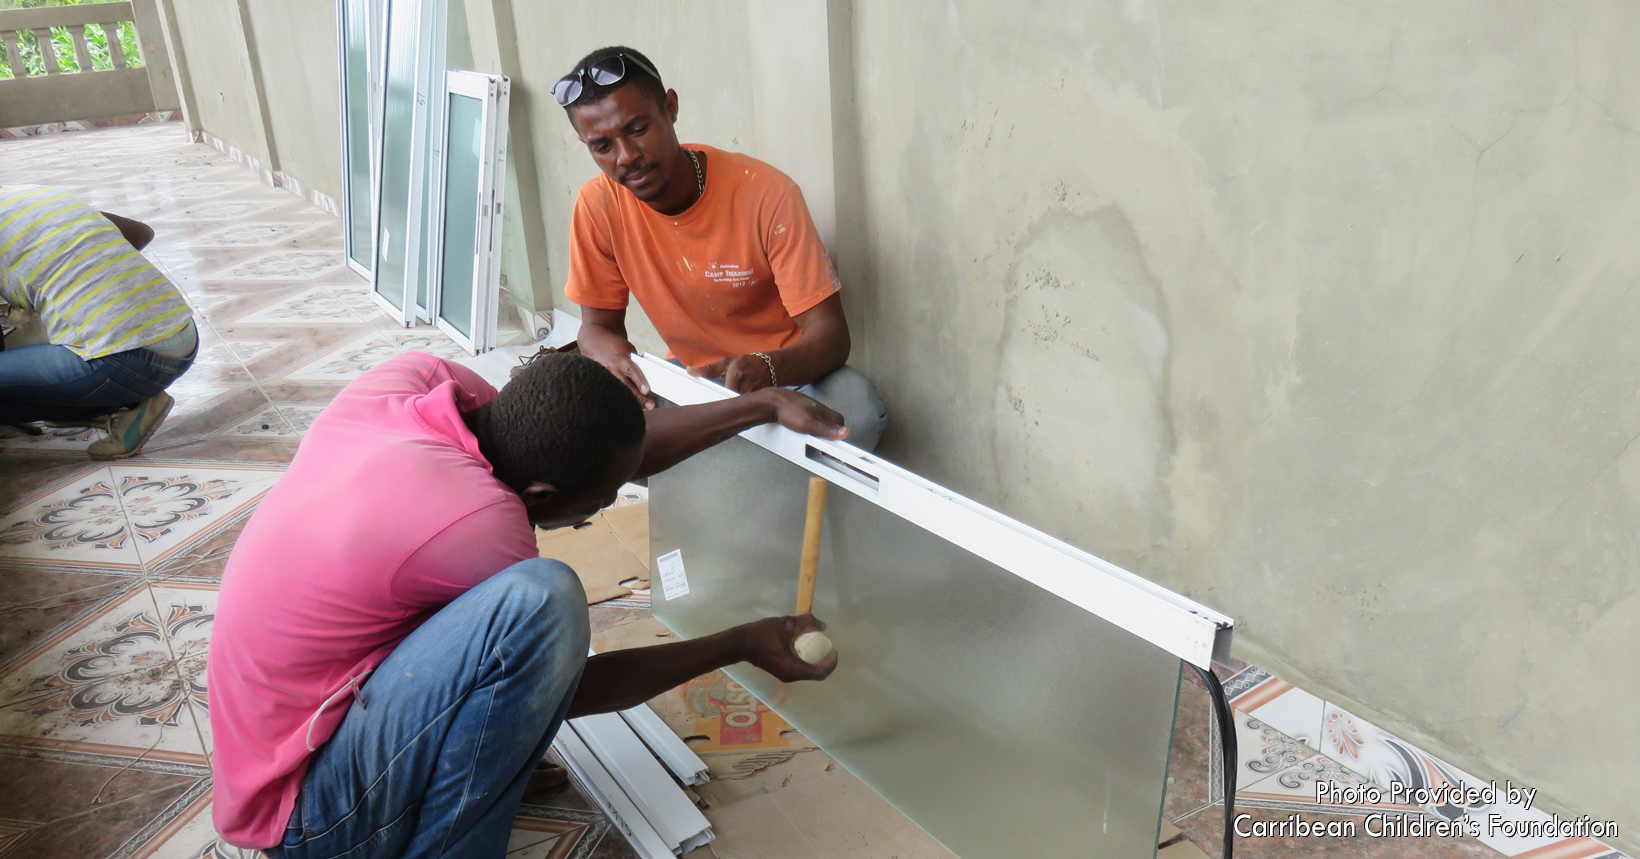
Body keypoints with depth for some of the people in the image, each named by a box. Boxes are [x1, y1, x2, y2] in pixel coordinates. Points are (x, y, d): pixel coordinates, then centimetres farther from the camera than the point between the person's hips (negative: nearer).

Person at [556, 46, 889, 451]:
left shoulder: (767, 195, -21)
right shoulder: (598, 205, -11)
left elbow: (830, 334, -21)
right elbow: (597, 326, -1)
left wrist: (766, 369, -44)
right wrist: (611, 353, -28)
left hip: (787, 371, -2)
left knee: (854, 407, -33)